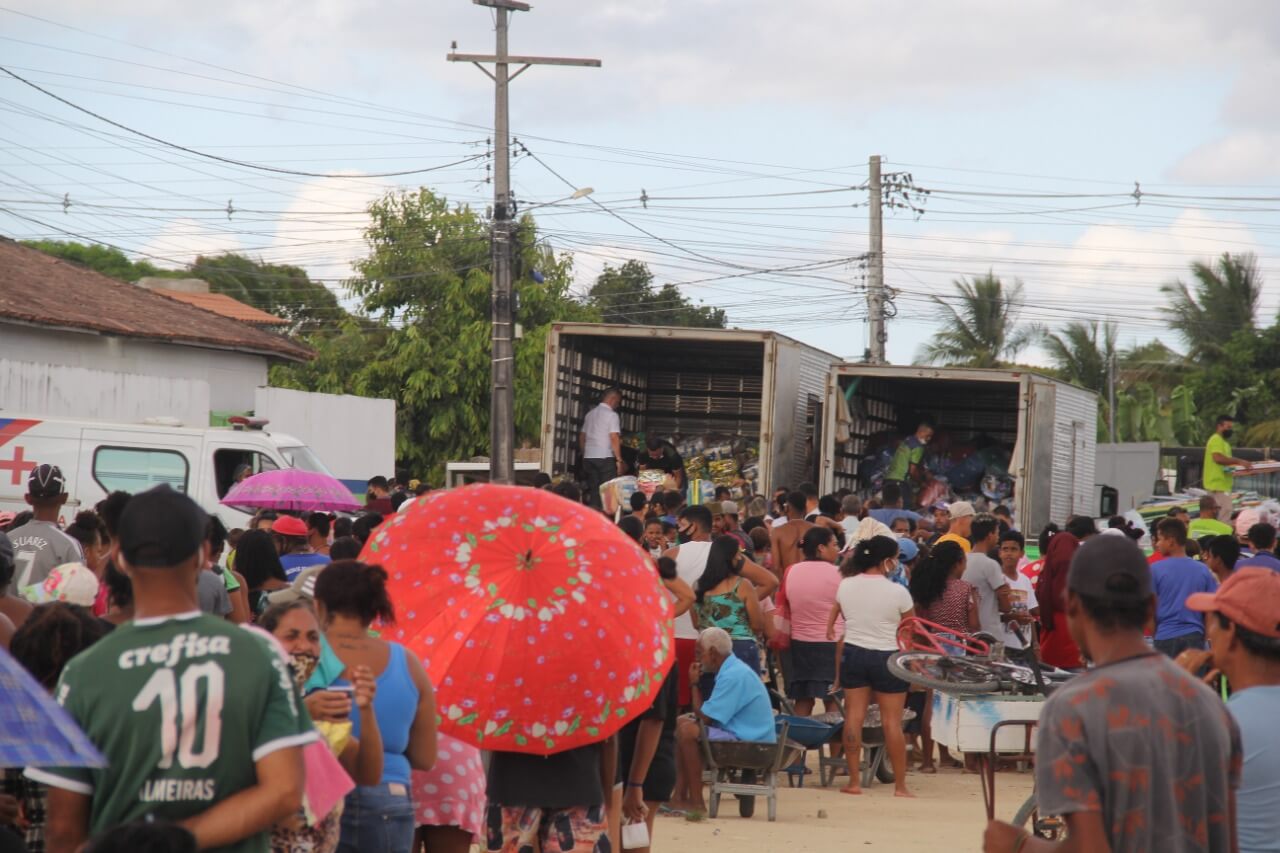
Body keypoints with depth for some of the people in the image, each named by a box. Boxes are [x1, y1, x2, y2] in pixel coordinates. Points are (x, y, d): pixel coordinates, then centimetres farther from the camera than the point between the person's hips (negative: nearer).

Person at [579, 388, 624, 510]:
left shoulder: (590, 414, 14)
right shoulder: (612, 415, -7)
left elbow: (582, 437, 18)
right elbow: (614, 438, -15)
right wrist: (619, 460, -12)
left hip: (588, 458, 7)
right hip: (605, 458, -6)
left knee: (593, 491, 8)